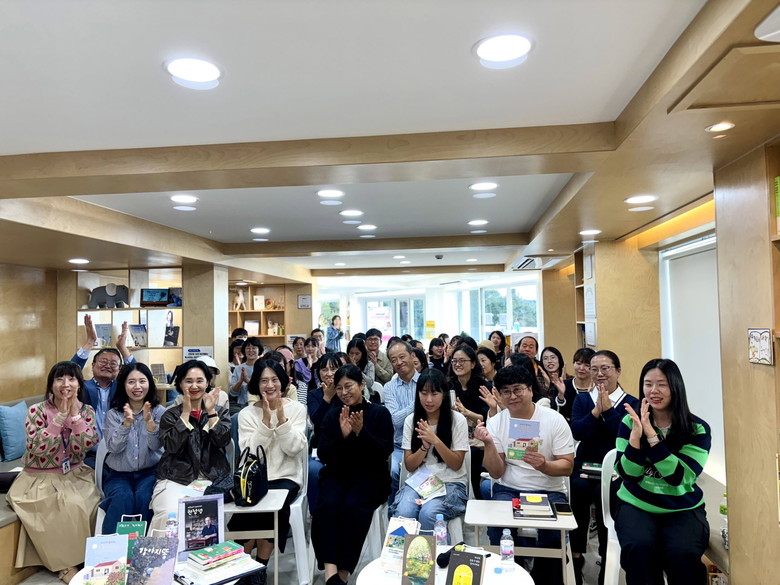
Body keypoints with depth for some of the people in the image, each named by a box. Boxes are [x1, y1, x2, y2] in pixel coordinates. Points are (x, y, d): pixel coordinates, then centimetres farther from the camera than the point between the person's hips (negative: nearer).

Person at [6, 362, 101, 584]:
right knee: (70, 505, -27)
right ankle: (65, 564, -7)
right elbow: (37, 448, -21)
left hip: (75, 475, 3)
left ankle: (86, 556, 0)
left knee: (92, 502, -22)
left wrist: (74, 413, -18)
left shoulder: (87, 411, -1)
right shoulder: (37, 410, -10)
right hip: (40, 478, -3)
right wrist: (61, 416, -23)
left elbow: (85, 446, -14)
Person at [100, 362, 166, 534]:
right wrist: (127, 423, -29)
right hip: (118, 474, 1)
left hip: (150, 472, 0)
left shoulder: (159, 411, -1)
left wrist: (149, 421, -32)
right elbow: (114, 447, -12)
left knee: (144, 497, -29)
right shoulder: (113, 414, 1)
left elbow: (156, 445, -14)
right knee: (123, 498, -30)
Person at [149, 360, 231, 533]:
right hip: (175, 479, 0)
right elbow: (172, 446, -7)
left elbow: (222, 441, -3)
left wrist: (211, 411, -8)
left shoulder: (221, 412, 14)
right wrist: (186, 412, -8)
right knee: (170, 514, -30)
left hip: (212, 479, 0)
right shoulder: (170, 415, 10)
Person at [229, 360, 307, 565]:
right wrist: (266, 421, -18)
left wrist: (281, 419, -19)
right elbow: (250, 453, -10)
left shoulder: (297, 408, 1)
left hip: (286, 477, 0)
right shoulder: (246, 414, 2)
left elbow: (294, 449, -9)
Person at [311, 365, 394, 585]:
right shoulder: (332, 415, 9)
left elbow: (386, 450, -7)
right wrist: (342, 435, -17)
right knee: (327, 505, -29)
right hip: (336, 475, 2)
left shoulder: (380, 413, 0)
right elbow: (323, 454, 1)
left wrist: (361, 432, -21)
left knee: (352, 506, -31)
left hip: (370, 477, -2)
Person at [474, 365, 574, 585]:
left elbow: (567, 467, -7)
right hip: (508, 490, 1)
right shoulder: (495, 423, -1)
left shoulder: (555, 420, -6)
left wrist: (543, 465, -28)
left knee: (552, 533, -28)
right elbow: (497, 473, -4)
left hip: (549, 491, -1)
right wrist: (488, 443, -22)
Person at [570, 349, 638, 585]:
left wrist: (607, 409, -13)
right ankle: (575, 556, -5)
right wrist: (596, 411, -11)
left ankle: (607, 562, -5)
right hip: (584, 467, 2)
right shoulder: (582, 399, 12)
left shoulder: (631, 403, 5)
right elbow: (576, 431, -3)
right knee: (578, 489, -25)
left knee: (604, 494, -28)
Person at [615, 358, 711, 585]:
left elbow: (679, 477, -16)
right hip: (637, 505, 1)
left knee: (683, 554, -29)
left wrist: (651, 435, -25)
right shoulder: (629, 421, -2)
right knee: (639, 548, -29)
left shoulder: (698, 429, -6)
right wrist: (636, 435, -23)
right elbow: (627, 474, -8)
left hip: (683, 509, 0)